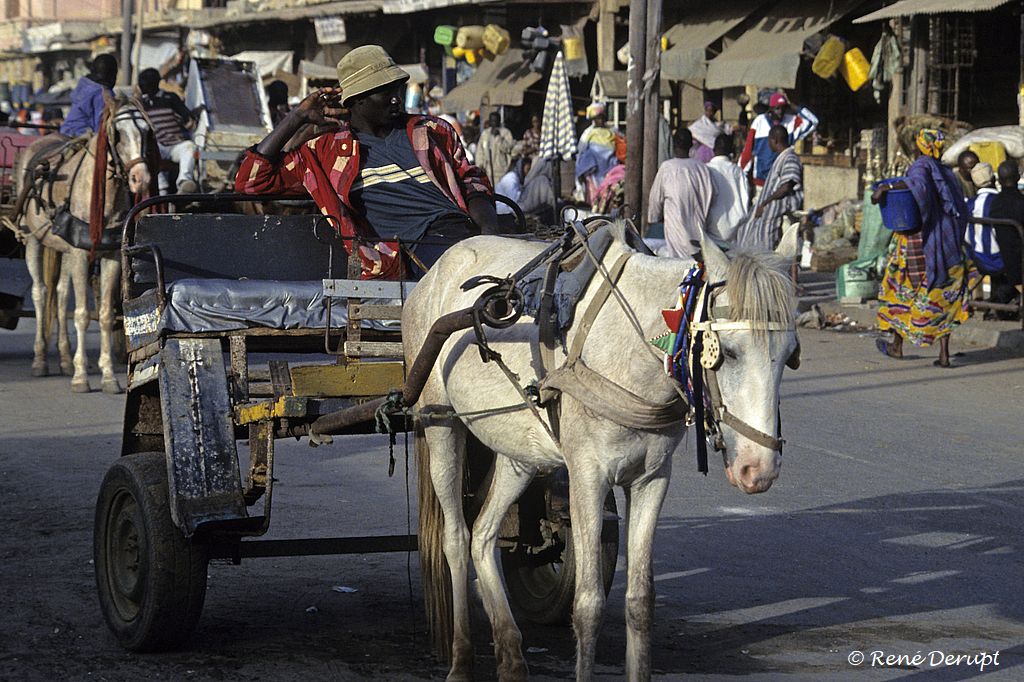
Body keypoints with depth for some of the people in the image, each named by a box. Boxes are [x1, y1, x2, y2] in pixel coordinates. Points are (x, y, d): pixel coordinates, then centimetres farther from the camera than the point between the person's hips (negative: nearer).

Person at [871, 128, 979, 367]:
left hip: (919, 240, -6)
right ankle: (944, 354, 2)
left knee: (902, 288, 12)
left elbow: (919, 183, -32)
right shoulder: (948, 174, 13)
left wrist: (886, 187, -35)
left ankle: (897, 345, 22)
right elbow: (961, 211, 13)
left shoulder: (921, 165, -7)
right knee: (941, 297, 9)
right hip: (948, 244, 6)